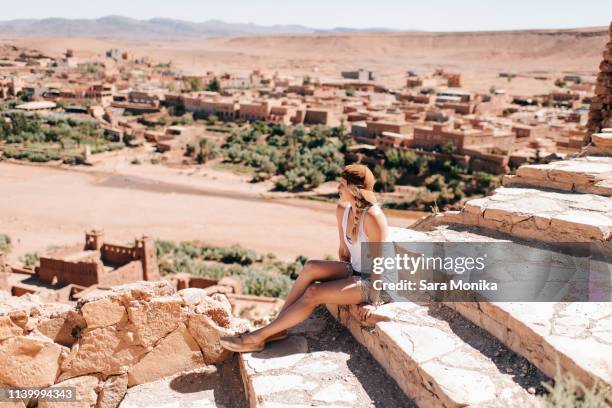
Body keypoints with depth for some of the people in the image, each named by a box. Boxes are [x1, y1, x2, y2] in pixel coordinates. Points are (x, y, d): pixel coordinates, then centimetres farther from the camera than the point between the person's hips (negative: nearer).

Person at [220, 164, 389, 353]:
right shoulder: (342, 210, 0)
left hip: (371, 281, -7)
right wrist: (341, 275, 8)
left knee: (313, 293, -23)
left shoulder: (372, 217, -24)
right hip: (354, 271, 7)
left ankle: (258, 337, -15)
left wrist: (373, 302, -18)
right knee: (311, 267, -20)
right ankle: (278, 328, -14)